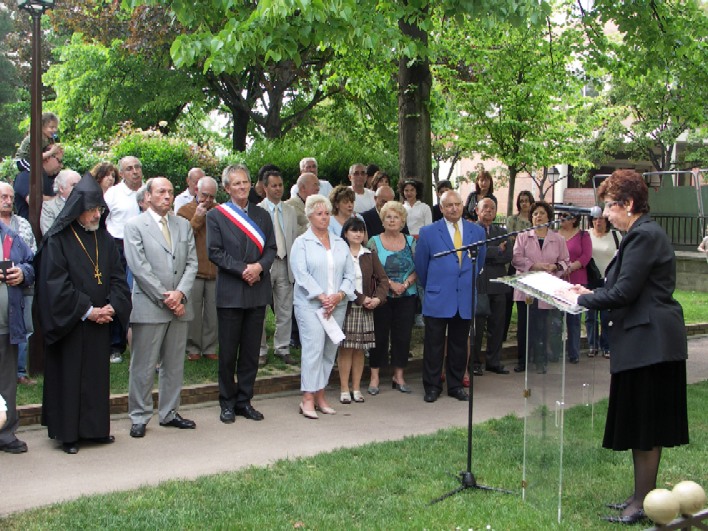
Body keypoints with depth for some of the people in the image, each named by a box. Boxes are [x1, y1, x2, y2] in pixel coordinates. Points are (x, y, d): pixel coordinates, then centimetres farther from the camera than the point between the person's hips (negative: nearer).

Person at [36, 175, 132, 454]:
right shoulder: (57, 240, -8)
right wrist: (87, 311, -16)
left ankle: (96, 428, 21)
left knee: (98, 375, 10)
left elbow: (117, 277, 7)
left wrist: (113, 307, -10)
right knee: (69, 376, 1)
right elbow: (56, 284, -14)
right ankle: (68, 433, 11)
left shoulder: (105, 240, 8)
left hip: (100, 322, 5)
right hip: (68, 324, -5)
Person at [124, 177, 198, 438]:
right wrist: (164, 297, -13)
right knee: (143, 367, 0)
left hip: (179, 305, 5)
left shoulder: (183, 225, 13)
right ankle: (139, 417, 10)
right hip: (149, 306, -5)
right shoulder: (135, 225, -3)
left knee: (174, 365, 12)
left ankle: (169, 413, 23)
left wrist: (180, 294, -8)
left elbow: (192, 263, 7)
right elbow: (139, 268, -10)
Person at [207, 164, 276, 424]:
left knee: (251, 351, 7)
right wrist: (242, 269, -15)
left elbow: (272, 248, 8)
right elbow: (214, 252, -7)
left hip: (257, 291, 3)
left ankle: (244, 400, 18)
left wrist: (259, 266, -12)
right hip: (230, 293, -3)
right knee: (228, 352, 3)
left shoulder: (262, 215, 12)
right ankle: (227, 403, 14)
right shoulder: (216, 215, 1)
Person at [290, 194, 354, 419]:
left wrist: (339, 295, -8)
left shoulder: (340, 244, 15)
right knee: (313, 348, -12)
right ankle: (308, 399, -8)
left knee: (330, 350, 5)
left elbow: (349, 274, 9)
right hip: (310, 305, -5)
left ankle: (320, 395, 13)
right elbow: (301, 274, -9)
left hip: (337, 305, 5)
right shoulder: (301, 243, 2)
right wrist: (321, 297, -16)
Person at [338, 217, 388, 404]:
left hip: (366, 309, 4)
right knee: (346, 349, -2)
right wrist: (362, 299, -14)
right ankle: (344, 389, 5)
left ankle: (356, 388, 13)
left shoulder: (369, 256, 11)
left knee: (360, 350, 6)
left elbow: (383, 279, 7)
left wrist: (378, 298, -10)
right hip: (346, 307, -4)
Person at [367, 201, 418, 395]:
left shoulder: (410, 241, 7)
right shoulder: (374, 242, 0)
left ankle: (399, 377, 17)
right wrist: (390, 283, -14)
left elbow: (417, 268, 3)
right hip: (382, 297, -2)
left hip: (407, 297, 2)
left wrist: (405, 284, -12)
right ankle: (374, 377, 9)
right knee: (380, 335, 1)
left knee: (403, 335, 5)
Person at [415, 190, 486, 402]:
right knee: (434, 344, 2)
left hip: (465, 298, 3)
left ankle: (456, 385, 20)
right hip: (438, 298, -2)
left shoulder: (477, 231, 7)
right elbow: (421, 265, 7)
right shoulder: (428, 232, 0)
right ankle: (432, 387, 11)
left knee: (459, 345, 9)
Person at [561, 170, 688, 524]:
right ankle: (642, 494, 25)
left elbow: (624, 292, -21)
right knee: (643, 425, 16)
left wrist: (582, 300, -9)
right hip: (646, 340, 11)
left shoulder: (644, 236, -18)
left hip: (649, 341, -11)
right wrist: (592, 294, 10)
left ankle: (642, 503, 7)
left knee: (644, 427, -2)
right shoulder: (643, 233, 15)